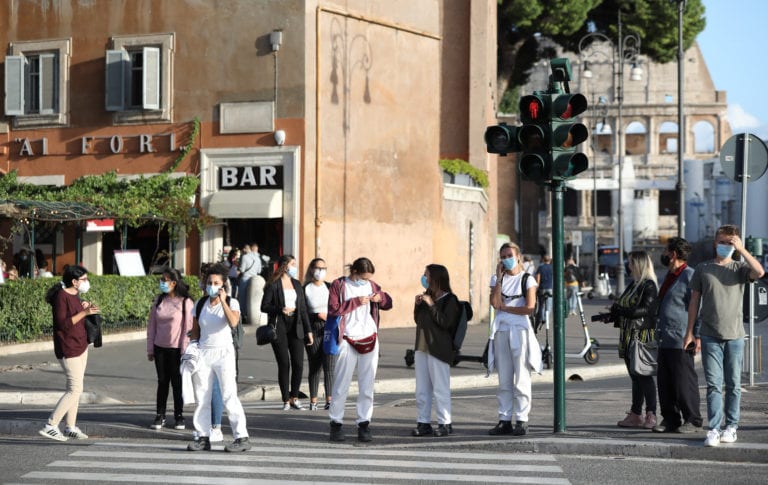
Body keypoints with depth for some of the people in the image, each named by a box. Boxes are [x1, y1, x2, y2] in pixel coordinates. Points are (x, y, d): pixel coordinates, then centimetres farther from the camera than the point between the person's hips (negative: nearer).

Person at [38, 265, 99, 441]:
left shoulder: (75, 295, 11)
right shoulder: (61, 296, -17)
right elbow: (62, 324, -23)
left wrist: (85, 308, 3)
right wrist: (84, 312, -27)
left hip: (81, 347, 10)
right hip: (68, 349, -9)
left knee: (75, 388, 12)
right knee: (75, 389, -11)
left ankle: (71, 427, 19)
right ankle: (50, 426, -8)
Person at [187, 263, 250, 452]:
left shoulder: (231, 303, -1)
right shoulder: (200, 304, 10)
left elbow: (233, 322, -21)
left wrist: (222, 301, -19)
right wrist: (193, 347, 3)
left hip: (223, 352, -4)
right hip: (203, 352, 4)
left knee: (229, 396, -12)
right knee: (201, 397, 4)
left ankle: (242, 437, -10)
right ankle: (203, 437, 11)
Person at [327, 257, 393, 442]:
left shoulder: (371, 285, 11)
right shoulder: (339, 285, -1)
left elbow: (388, 303, 19)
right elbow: (333, 310, -11)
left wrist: (380, 298, -2)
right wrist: (355, 302, -15)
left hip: (369, 340, 4)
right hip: (347, 341, -4)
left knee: (367, 386, 3)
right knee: (341, 385, -2)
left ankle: (364, 424, 8)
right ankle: (336, 424, 5)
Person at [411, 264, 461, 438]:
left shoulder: (450, 300, -6)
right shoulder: (427, 296, 16)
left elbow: (445, 322, -18)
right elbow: (418, 320, 19)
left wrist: (431, 304, -17)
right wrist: (418, 304, 3)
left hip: (438, 349, -8)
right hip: (421, 347, 8)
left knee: (440, 388, -5)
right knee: (422, 389, 9)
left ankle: (445, 423, 0)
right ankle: (423, 422, 13)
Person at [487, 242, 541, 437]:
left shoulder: (527, 280, 2)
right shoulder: (497, 278, 12)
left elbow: (530, 307, -10)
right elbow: (495, 303, -5)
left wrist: (505, 307, -4)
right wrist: (499, 277, -6)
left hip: (520, 331, -4)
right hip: (501, 331, 4)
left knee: (521, 379, -5)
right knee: (504, 380, 5)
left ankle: (521, 420, -2)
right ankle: (505, 420, 8)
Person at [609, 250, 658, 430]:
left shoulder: (649, 286, -10)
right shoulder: (633, 285, 17)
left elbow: (645, 309, -20)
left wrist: (620, 311, -21)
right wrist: (613, 314, 2)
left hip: (643, 336, -9)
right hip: (628, 336, 9)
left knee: (644, 376, -8)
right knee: (635, 376, 10)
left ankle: (651, 415, -6)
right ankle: (635, 415, 13)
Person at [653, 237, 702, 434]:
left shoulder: (689, 276, -10)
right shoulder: (669, 276, 19)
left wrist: (696, 336, -19)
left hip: (680, 341, -9)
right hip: (664, 340, 9)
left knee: (684, 382, -4)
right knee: (664, 382, 9)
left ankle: (692, 420, 4)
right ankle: (670, 419, 16)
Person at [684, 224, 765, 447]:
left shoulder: (739, 267, 4)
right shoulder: (703, 269, 7)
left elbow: (759, 272, -19)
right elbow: (694, 301, 10)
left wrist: (741, 249, -17)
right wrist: (690, 332, 6)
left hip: (734, 335, 0)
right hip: (710, 336, 0)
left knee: (733, 384, 5)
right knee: (713, 384, -3)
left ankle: (731, 427, 14)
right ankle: (714, 429, -4)